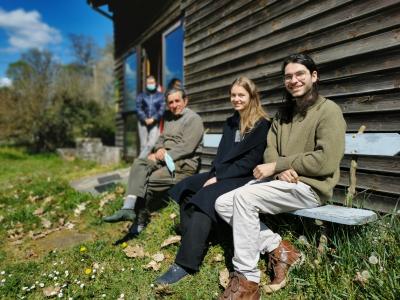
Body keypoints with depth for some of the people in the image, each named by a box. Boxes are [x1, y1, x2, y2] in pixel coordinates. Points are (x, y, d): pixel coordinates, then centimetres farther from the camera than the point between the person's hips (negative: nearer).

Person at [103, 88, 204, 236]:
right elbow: (161, 138, 19)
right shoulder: (169, 118, 20)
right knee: (139, 163, -19)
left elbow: (186, 147, -14)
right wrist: (159, 149, -4)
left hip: (184, 163, -7)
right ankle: (128, 208, -30)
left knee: (147, 182, -21)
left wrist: (164, 155, -14)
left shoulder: (193, 119, -5)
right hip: (165, 159, 7)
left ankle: (139, 221, -2)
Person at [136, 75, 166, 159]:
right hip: (143, 123, 1)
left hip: (155, 123, -1)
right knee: (143, 145, 0)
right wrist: (145, 119, -13)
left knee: (151, 144, -15)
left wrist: (153, 119, -13)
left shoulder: (160, 96, 12)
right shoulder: (141, 96, 15)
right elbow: (138, 108, 3)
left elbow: (162, 109, 1)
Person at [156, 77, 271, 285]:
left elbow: (250, 161, -13)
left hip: (244, 179, -8)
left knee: (204, 198, -29)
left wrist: (219, 178, -17)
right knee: (185, 189, -11)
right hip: (222, 175, 8)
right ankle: (191, 244, -12)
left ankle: (186, 264, -27)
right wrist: (215, 174, -2)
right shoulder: (230, 123, 19)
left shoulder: (262, 125, -5)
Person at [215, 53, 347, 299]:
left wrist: (277, 165, -17)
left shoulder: (329, 110, -4)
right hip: (282, 181, 8)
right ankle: (279, 249, -2)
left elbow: (326, 161, -17)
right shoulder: (284, 114, 18)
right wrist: (281, 170, -15)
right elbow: (270, 152, 9)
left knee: (244, 196, -28)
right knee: (223, 204, -8)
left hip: (310, 186, -7)